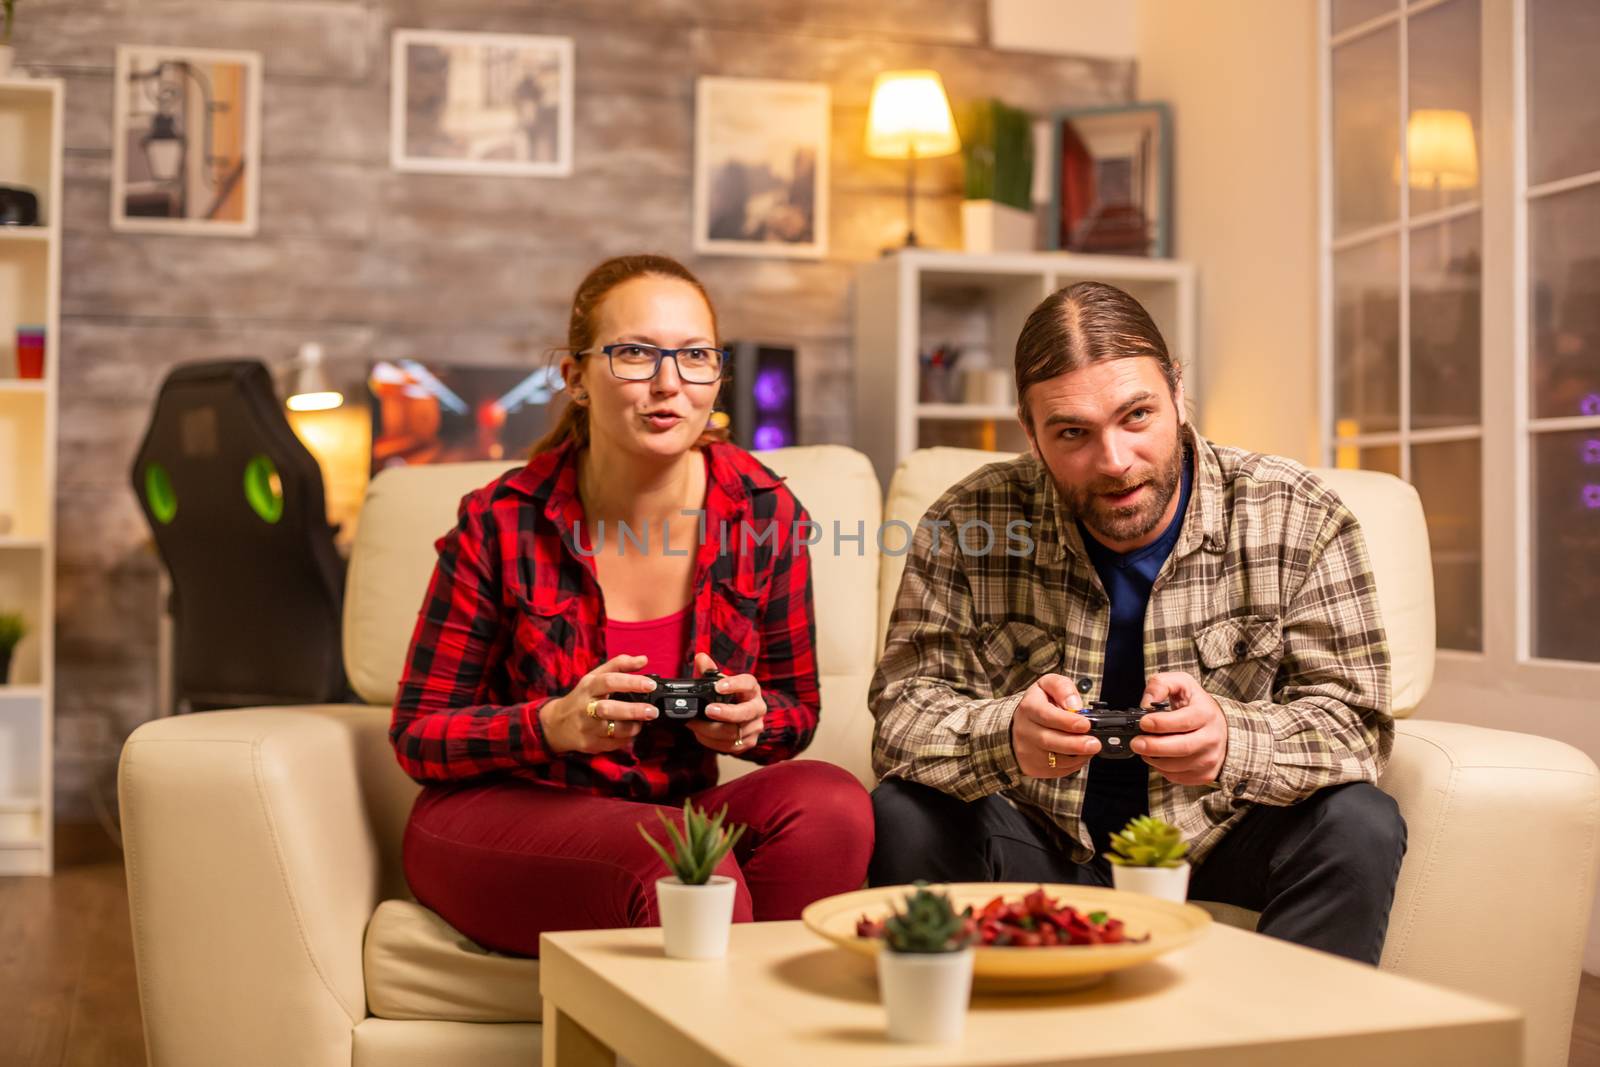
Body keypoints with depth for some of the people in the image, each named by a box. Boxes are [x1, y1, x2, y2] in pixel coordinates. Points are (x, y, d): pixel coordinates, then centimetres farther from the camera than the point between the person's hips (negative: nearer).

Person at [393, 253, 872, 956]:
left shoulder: (766, 515, -4)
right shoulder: (500, 525, -11)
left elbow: (797, 709, 9)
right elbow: (416, 737, -4)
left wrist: (750, 720, -16)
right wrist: (555, 726, -23)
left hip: (671, 811, 4)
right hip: (493, 817, -3)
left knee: (829, 802, -26)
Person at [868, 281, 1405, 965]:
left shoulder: (1297, 519, -11)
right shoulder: (966, 527, -11)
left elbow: (1353, 723, -14)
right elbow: (903, 714, -14)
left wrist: (1230, 740, -38)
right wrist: (1006, 736, -39)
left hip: (1220, 839, 0)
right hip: (1042, 843, 0)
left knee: (1359, 828, -26)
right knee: (902, 819, -25)